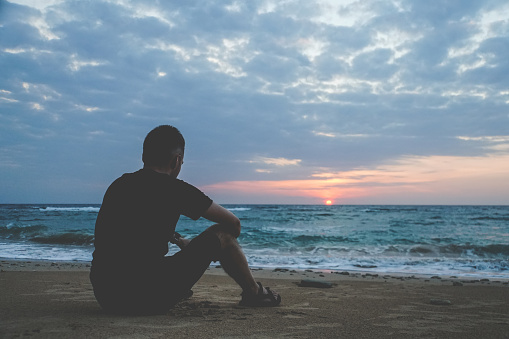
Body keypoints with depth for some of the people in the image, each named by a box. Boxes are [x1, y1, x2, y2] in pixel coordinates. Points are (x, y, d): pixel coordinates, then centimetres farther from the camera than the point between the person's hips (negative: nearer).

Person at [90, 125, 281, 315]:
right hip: (150, 300, -7)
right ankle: (254, 293, 29)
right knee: (222, 233, 7)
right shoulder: (174, 189, -7)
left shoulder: (118, 185, 12)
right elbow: (233, 222, 4)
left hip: (104, 297, 7)